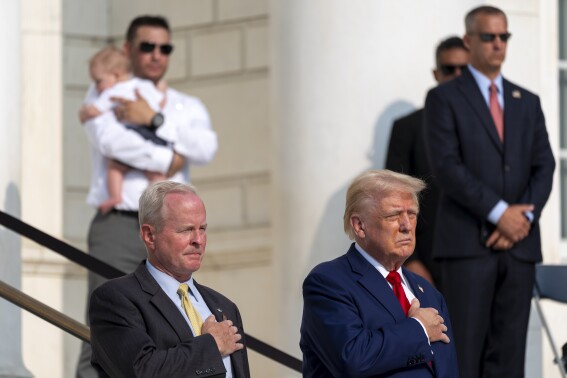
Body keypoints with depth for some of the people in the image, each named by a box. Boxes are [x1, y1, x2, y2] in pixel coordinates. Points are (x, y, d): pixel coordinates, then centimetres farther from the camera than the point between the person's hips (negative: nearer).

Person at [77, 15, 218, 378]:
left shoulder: (188, 107, 18)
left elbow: (206, 149, -3)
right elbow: (111, 141, -12)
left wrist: (154, 119, -10)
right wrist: (166, 159, -6)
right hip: (119, 223, -3)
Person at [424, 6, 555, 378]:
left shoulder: (528, 103, 17)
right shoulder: (445, 98, 2)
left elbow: (543, 167, 10)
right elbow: (447, 166, -9)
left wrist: (524, 217, -8)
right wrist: (499, 212, -15)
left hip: (519, 245, 4)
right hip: (468, 242, -4)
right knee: (465, 348, -8)